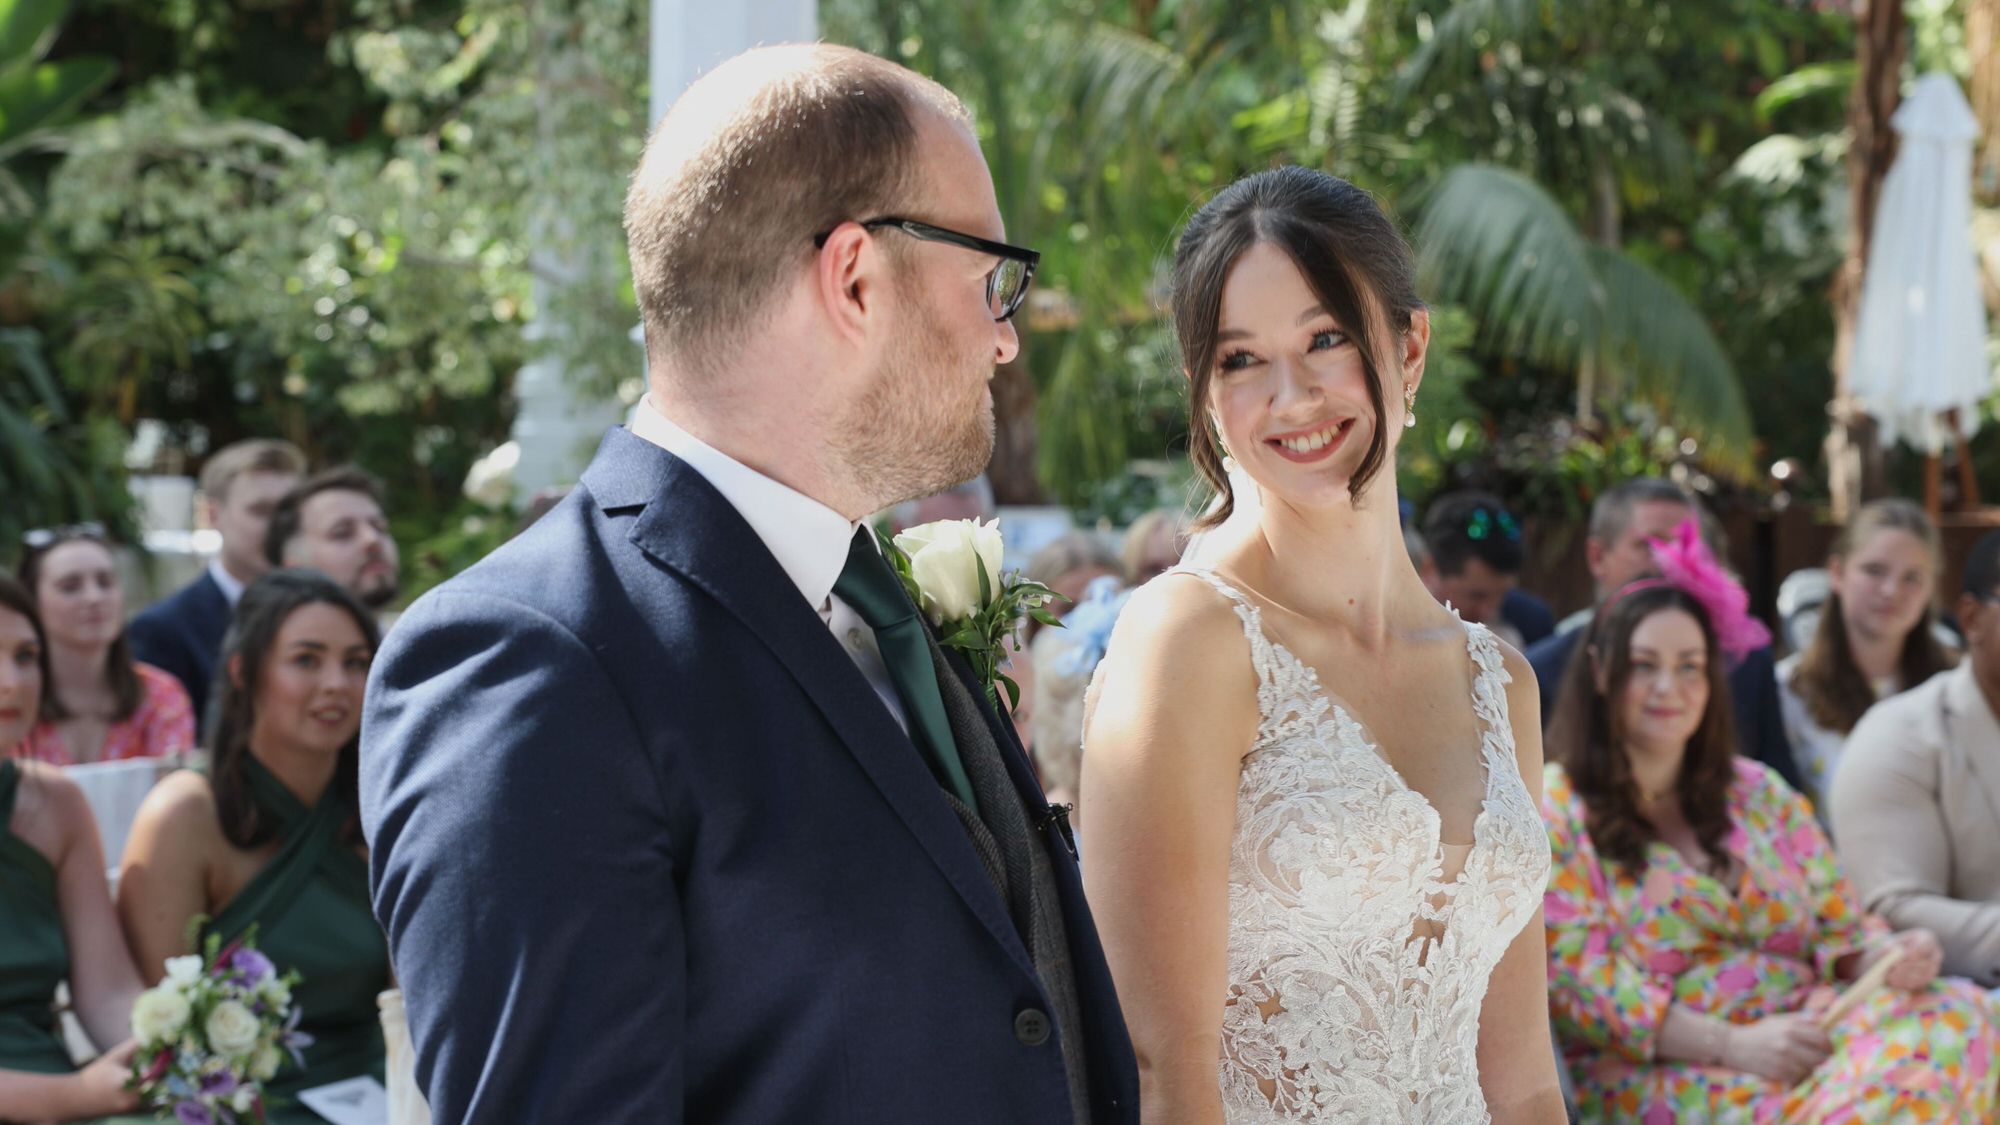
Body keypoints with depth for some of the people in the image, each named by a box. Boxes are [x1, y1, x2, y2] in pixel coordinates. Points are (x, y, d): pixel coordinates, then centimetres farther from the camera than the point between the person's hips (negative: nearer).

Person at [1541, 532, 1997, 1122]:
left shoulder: (1760, 796, 22)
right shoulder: (1552, 814, 4)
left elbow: (1840, 929, 19)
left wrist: (1890, 956, -6)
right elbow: (1579, 979, -7)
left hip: (1810, 1036, 6)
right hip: (1658, 1073, -6)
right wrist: (1731, 1046, -17)